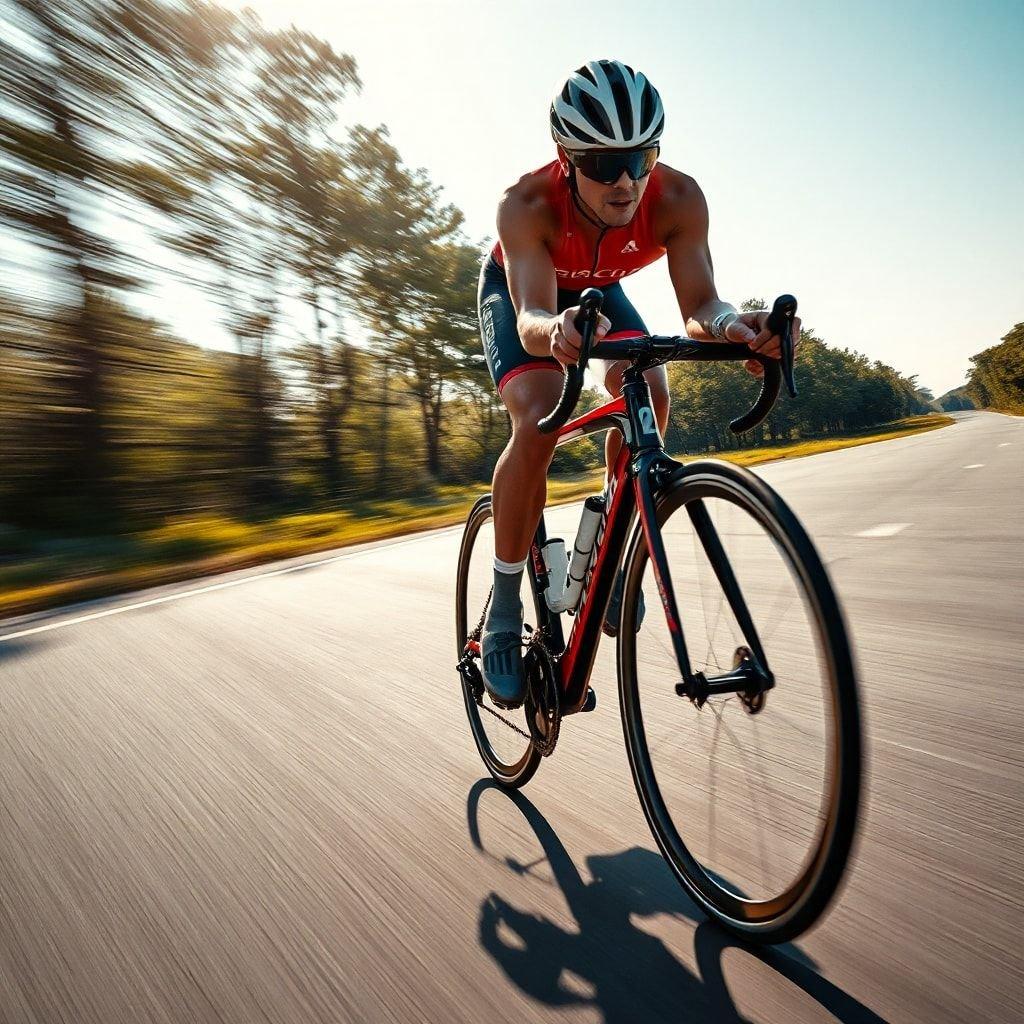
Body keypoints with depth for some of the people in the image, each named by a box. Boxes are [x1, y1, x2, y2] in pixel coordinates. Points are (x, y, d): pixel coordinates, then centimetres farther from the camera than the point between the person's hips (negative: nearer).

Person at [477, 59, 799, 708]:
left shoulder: (678, 198, -30)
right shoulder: (527, 206, -36)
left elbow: (699, 304, -35)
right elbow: (532, 316, -47)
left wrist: (730, 324, -58)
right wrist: (553, 329, -70)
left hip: (597, 290, 3)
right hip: (517, 291, -3)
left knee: (648, 395, -26)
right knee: (538, 422, -29)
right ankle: (504, 614, -15)